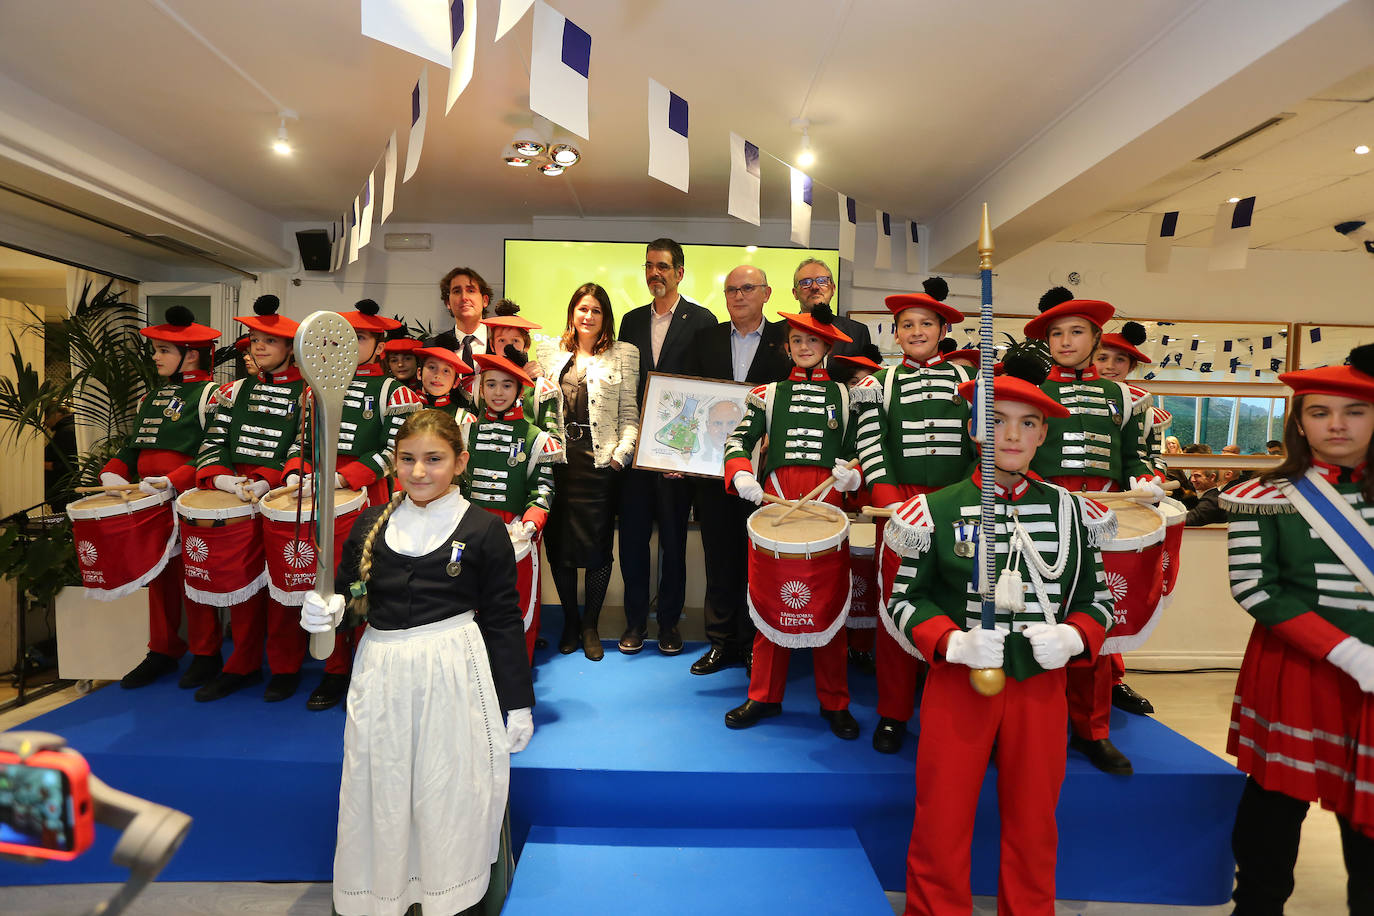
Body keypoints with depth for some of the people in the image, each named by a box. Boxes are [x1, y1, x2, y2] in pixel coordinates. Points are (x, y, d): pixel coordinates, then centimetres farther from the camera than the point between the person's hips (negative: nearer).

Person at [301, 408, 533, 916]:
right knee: (380, 792, 14)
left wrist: (518, 703, -1)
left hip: (453, 675, -3)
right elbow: (348, 595, 14)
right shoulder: (371, 523, 5)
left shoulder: (484, 530, -5)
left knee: (448, 794, 7)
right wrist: (325, 611, -10)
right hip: (381, 673, 4)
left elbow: (503, 621, -3)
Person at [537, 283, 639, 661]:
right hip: (558, 460, 3)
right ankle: (570, 621, 25)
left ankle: (590, 625, 20)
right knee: (558, 543, 6)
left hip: (600, 461, -2)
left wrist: (621, 454, -11)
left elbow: (629, 413, 1)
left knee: (598, 545, 1)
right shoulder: (551, 353, 14)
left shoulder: (624, 354, 6)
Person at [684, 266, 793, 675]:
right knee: (718, 556, 10)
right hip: (714, 467, 3)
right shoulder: (706, 339, 12)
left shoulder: (786, 339, 3)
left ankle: (754, 643, 21)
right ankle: (721, 641, 24)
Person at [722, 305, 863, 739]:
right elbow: (738, 440, 8)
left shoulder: (845, 395, 15)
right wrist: (740, 474, -12)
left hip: (827, 503, 0)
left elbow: (858, 451, 13)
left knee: (829, 599, 3)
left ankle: (835, 703, 20)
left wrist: (853, 473, -9)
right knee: (770, 597, 5)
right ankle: (765, 696, 21)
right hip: (775, 500, 1)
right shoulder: (767, 394, 15)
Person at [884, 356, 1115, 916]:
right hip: (956, 684, -2)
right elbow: (905, 598, -3)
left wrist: (1073, 638, -11)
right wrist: (952, 643, -19)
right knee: (940, 831, 9)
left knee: (1033, 830, 19)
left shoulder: (1072, 512, 2)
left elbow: (1097, 597, 9)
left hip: (1041, 686, 3)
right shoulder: (938, 510, -7)